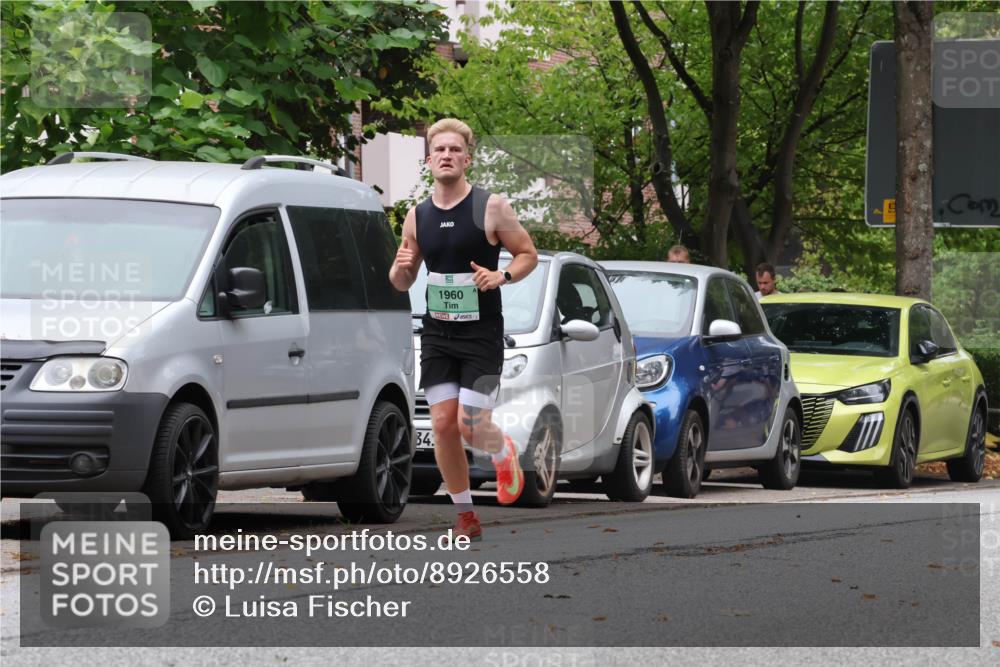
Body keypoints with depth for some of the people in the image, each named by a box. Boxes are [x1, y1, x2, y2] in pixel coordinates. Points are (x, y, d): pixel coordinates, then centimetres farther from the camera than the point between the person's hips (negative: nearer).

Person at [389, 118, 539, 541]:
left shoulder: (491, 207, -7)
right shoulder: (417, 216, 6)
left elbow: (528, 254, 1)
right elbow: (401, 283, 13)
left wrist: (501, 276, -19)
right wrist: (401, 267, -11)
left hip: (482, 335, -4)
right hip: (437, 334, 4)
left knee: (471, 426, -11)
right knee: (443, 425, -3)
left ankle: (504, 454, 25)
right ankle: (465, 517, 10)